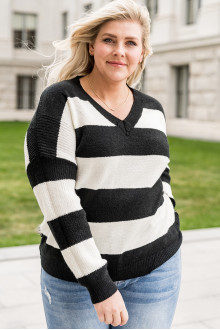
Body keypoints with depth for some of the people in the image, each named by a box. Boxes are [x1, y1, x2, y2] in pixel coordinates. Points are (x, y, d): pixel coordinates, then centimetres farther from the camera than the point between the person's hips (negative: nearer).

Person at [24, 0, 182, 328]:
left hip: (154, 266, 4)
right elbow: (56, 199, -18)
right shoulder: (60, 102, -11)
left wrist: (169, 246, 10)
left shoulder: (152, 111, 4)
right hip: (76, 270, -3)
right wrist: (98, 284, -21)